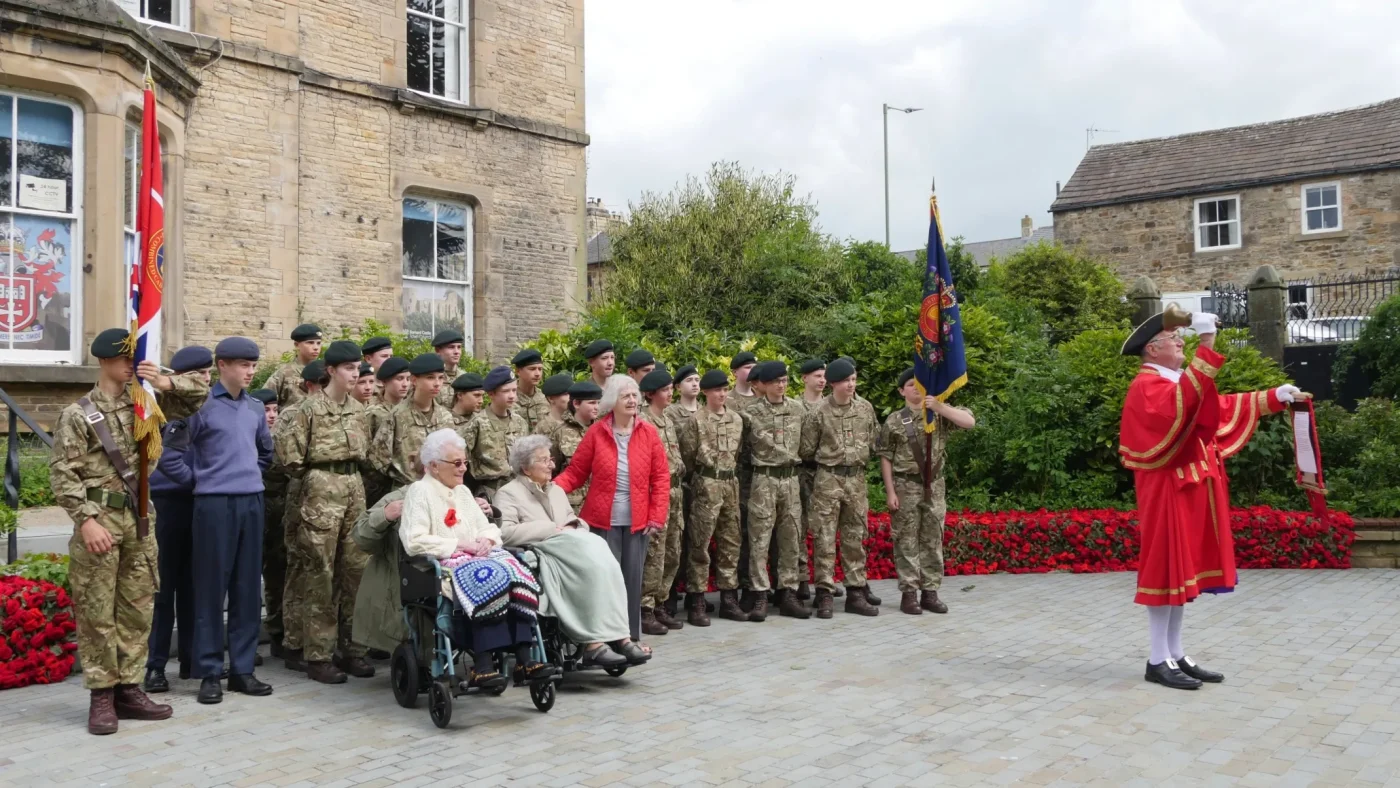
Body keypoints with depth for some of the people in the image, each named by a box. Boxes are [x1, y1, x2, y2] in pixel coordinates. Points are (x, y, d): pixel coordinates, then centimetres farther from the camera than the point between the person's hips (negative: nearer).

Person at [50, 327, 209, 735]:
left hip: (139, 519, 6)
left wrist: (165, 382, -5)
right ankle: (101, 696, 8)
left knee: (138, 608, 9)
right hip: (99, 519, -5)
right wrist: (87, 520, -18)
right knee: (97, 612, 0)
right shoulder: (77, 415, -4)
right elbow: (63, 475, -9)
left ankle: (128, 688, 18)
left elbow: (199, 395, 14)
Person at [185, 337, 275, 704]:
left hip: (251, 501, 6)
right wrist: (202, 477, 0)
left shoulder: (256, 408, 13)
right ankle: (210, 672, 8)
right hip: (214, 502, -5)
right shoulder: (201, 406, -6)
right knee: (211, 588, 0)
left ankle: (243, 669, 15)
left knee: (248, 588, 7)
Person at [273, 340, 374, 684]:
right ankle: (318, 655, 1)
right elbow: (286, 444, -11)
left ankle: (348, 646, 15)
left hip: (355, 486, 6)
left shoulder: (358, 409, 14)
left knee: (354, 568, 6)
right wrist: (305, 475, 1)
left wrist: (355, 473, 14)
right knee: (319, 572, -4)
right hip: (322, 488, -6)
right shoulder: (310, 408, -6)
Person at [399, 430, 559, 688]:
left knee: (518, 577, -26)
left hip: (476, 556, 7)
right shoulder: (420, 491, 0)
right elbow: (414, 541, -12)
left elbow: (488, 528, 22)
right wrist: (461, 544, -14)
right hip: (444, 563, -6)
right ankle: (483, 664, -36)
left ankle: (524, 657, -32)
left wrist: (487, 539, -2)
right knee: (489, 582, -36)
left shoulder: (463, 491, 24)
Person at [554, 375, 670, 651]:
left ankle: (632, 636, 20)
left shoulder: (648, 433, 3)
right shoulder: (596, 432, -1)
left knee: (633, 579, 8)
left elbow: (661, 477, 3)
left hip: (637, 521, 2)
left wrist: (658, 515, -3)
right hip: (603, 520, -1)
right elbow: (575, 473, 0)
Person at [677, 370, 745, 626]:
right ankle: (696, 603, 1)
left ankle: (729, 599, 18)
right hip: (707, 485, -6)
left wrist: (729, 472, 14)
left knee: (730, 542, 9)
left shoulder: (736, 419, 9)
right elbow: (687, 454, -2)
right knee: (701, 544, -3)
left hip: (731, 482, 6)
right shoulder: (696, 421, -7)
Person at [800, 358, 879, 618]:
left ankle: (856, 592, 15)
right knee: (824, 537, -3)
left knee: (855, 537, 9)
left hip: (857, 479, 4)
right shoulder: (819, 413, -8)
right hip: (828, 479, -4)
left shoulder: (866, 409, 3)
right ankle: (824, 594, 2)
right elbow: (807, 450, -1)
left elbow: (872, 441, 16)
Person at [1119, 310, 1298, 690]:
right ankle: (1158, 661, -1)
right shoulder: (1146, 386, -13)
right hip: (1166, 488, -10)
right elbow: (1181, 403, -34)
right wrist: (1207, 347, -37)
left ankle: (1176, 655, 16)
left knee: (1181, 566, 10)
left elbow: (1222, 406, 24)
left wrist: (1274, 397, 14)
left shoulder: (1179, 383, 18)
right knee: (1165, 566, -7)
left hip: (1189, 489, 10)